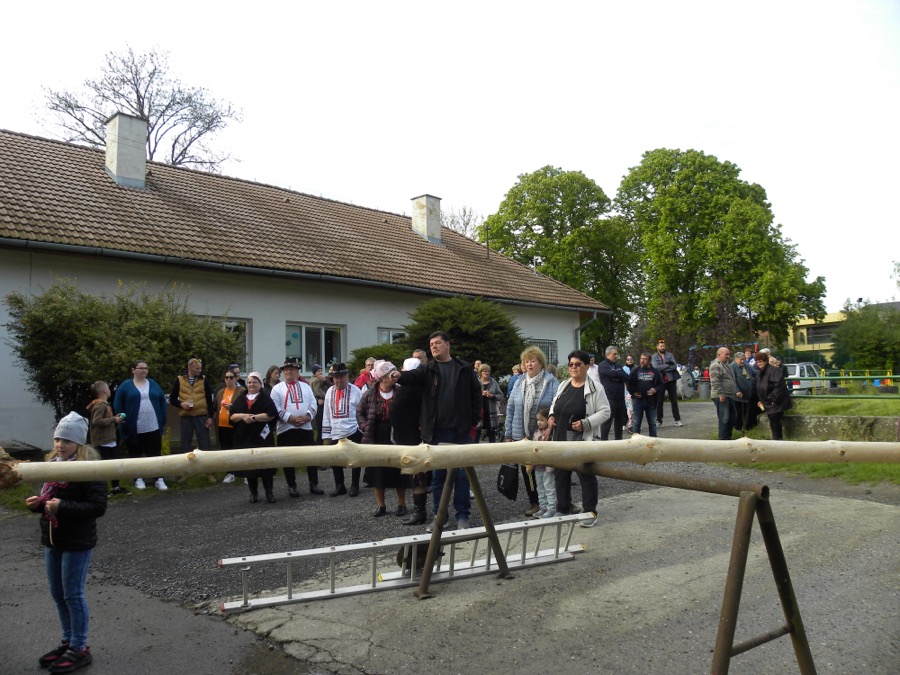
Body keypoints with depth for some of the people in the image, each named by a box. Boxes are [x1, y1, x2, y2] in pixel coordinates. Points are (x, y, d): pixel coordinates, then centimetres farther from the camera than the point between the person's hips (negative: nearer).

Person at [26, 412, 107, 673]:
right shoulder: (52, 464, 5)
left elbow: (98, 506, -22)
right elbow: (48, 498, 18)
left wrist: (62, 507, -27)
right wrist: (38, 503, -3)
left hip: (77, 543, -7)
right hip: (52, 540, 8)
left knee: (73, 594, 2)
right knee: (57, 593, 16)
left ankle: (80, 648, 16)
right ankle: (68, 642, 32)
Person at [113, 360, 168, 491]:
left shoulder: (153, 384, 11)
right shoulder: (125, 385, 1)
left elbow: (162, 401, 11)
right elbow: (117, 404, -2)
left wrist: (163, 420, 4)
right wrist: (123, 421, -9)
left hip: (153, 427, 2)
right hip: (134, 428, -2)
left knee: (155, 454, 2)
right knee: (136, 454, 8)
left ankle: (159, 479, 5)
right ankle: (138, 479, 20)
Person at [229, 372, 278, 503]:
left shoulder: (265, 398, 1)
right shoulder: (240, 398, 12)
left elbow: (271, 414, -13)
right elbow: (232, 416, 6)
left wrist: (254, 417, -19)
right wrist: (242, 416, -13)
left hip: (262, 437, -4)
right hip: (244, 438, 4)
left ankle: (269, 492, 9)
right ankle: (253, 493, 18)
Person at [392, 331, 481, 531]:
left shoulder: (464, 368, 5)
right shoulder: (428, 369, 6)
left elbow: (476, 393, 7)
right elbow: (414, 376, -15)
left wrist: (473, 421, 1)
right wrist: (400, 376, -38)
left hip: (460, 430, -1)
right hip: (436, 431, 1)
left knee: (461, 474, 5)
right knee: (437, 474, 9)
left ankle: (462, 516, 15)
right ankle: (439, 515, 20)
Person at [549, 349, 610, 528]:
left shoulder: (595, 388, -9)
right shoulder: (563, 386, 10)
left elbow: (604, 412, -11)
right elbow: (554, 404, 23)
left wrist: (585, 423, -21)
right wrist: (551, 416, 3)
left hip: (583, 439, -6)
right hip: (561, 438, 7)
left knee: (586, 475, 3)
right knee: (560, 474, 13)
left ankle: (590, 513, 15)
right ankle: (563, 510, 27)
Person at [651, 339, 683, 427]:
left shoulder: (669, 355, 9)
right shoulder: (654, 357, 3)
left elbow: (675, 366, -4)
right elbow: (656, 367, -14)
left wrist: (663, 368, -13)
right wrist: (668, 365, -11)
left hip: (671, 380, 2)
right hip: (660, 381, -1)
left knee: (674, 400, 4)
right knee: (659, 401, 3)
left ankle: (677, 420, 9)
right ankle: (659, 420, 11)